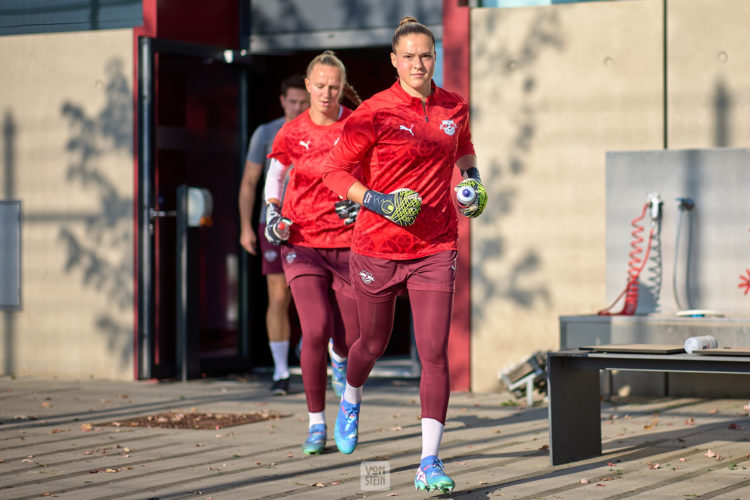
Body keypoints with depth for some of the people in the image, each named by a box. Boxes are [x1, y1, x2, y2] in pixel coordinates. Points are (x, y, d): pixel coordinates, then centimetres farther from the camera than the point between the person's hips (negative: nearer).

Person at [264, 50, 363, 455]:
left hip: (348, 244, 0)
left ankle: (339, 359, 44)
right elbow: (274, 177, 17)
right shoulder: (292, 133, 1)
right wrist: (272, 217, 2)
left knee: (350, 341, 2)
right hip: (302, 243, 0)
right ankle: (316, 424, -2)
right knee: (316, 331, -17)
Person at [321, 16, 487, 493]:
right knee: (374, 343, 16)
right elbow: (336, 170, -5)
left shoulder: (455, 108, 5)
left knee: (434, 352, -10)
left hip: (436, 248, 2)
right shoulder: (375, 112, -9)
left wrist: (472, 180, 9)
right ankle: (351, 400, 52)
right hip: (378, 247, -2)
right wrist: (377, 201, -19)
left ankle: (430, 463, -8)